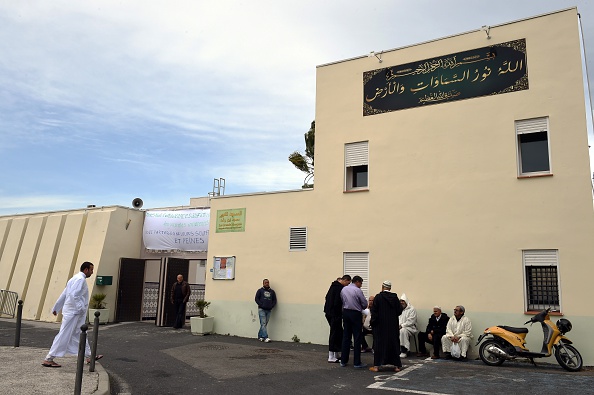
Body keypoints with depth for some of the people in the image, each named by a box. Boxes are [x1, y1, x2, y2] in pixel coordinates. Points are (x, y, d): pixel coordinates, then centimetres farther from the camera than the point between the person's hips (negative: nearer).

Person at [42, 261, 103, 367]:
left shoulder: (76, 278, 16)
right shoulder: (80, 279, -15)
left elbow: (64, 294, 19)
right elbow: (73, 295, -26)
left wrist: (56, 308, 22)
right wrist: (80, 308, -22)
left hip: (76, 313, 11)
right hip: (73, 313, -11)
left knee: (80, 335, 14)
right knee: (64, 336, -5)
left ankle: (89, 356, 22)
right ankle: (48, 359, 1)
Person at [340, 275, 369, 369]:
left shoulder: (343, 289, 6)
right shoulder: (357, 290, -12)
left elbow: (342, 301, 10)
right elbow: (365, 304, -7)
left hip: (345, 312, 6)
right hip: (355, 314, -6)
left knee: (346, 337, 11)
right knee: (357, 338, 0)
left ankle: (343, 361, 16)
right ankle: (357, 363, 2)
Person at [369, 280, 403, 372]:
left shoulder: (378, 297, -11)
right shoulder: (395, 297, -3)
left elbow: (374, 311, -10)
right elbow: (399, 311, 0)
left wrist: (373, 322, -1)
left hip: (380, 324, -3)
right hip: (393, 325, 3)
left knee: (379, 344, 4)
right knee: (393, 343, 11)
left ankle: (377, 365, 5)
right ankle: (397, 365, 15)